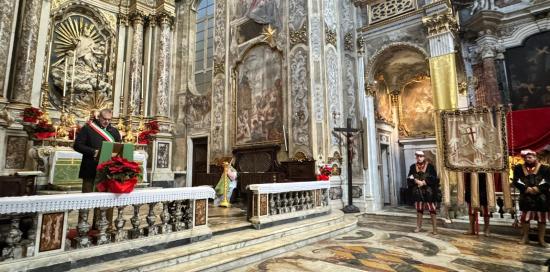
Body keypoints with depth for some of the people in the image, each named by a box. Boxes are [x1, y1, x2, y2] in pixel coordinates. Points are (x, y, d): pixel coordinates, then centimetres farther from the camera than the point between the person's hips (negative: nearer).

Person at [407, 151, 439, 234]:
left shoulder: (430, 166, -2)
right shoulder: (413, 167, 7)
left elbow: (433, 178, -9)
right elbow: (409, 178, 1)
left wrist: (423, 182, -16)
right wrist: (417, 181, -16)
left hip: (429, 191, -3)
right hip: (417, 191, 3)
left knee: (431, 209, -5)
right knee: (419, 209, 11)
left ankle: (435, 228, 1)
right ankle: (419, 227, 22)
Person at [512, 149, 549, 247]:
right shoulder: (519, 168, 3)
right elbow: (516, 181, -4)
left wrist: (538, 188, -20)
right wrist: (526, 188, -16)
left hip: (541, 197, -1)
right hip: (526, 197, 1)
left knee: (542, 218, 6)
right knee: (525, 217, 6)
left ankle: (541, 239, 17)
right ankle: (525, 237, 18)